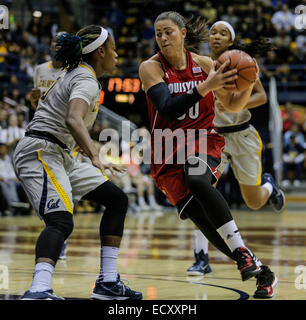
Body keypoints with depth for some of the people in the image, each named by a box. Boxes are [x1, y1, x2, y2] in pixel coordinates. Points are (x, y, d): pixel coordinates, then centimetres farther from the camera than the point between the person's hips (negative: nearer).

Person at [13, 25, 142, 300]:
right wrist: (95, 158, -44)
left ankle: (108, 282, 8)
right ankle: (39, 290, -50)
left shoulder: (74, 74, 18)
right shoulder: (87, 81, -13)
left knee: (117, 199, 10)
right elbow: (73, 120, -33)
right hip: (40, 153, -10)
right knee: (61, 221, -30)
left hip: (60, 156, 10)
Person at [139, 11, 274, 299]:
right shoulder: (151, 67, -5)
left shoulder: (204, 65, 2)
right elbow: (167, 109, -20)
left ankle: (242, 250, -30)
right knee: (198, 214, -14)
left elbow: (233, 106, 12)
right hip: (168, 150, 0)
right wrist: (205, 87, -29)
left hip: (203, 140, 0)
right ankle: (249, 264, 0)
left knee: (198, 181, -34)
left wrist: (248, 83, -9)